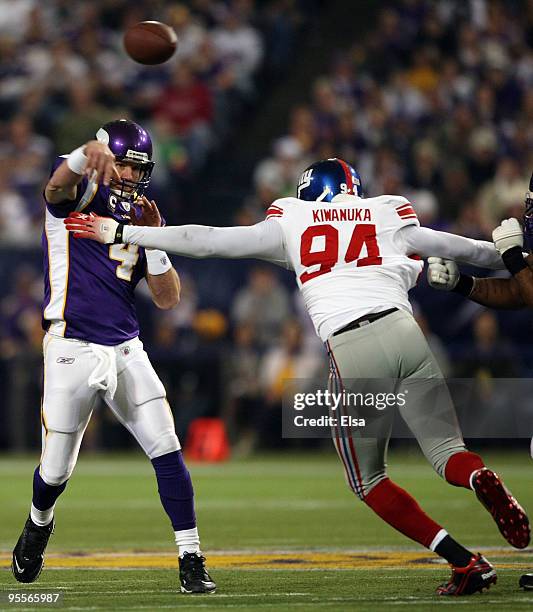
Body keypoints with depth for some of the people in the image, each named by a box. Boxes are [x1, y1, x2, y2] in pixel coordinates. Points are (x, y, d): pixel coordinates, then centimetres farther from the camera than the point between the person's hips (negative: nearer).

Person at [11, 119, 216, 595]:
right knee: (57, 470, 5)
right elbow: (58, 183, -31)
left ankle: (191, 562, -3)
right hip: (72, 349, -4)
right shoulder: (78, 193, -2)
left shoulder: (140, 215, 13)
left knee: (168, 452, -7)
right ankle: (39, 525, 39)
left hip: (126, 350, 4)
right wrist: (92, 152, -53)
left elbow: (168, 299, 10)